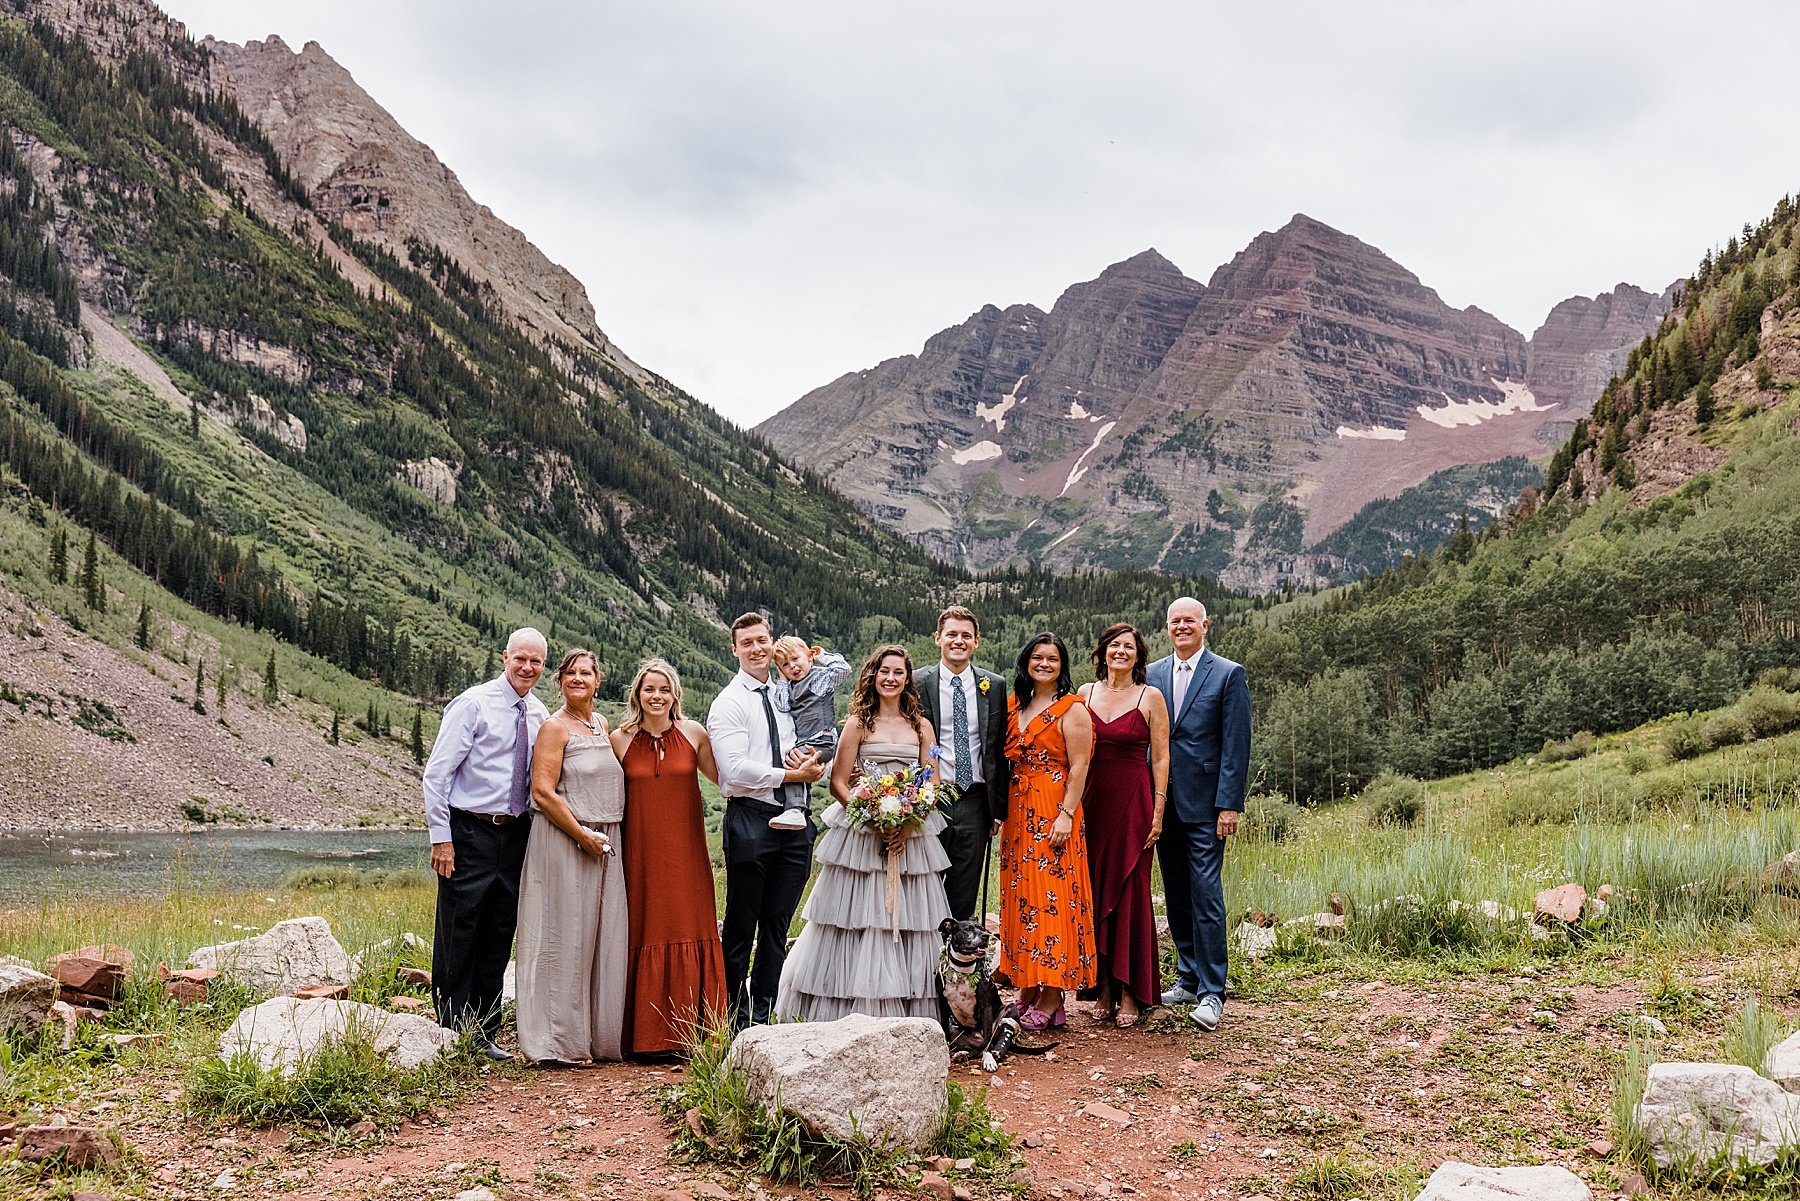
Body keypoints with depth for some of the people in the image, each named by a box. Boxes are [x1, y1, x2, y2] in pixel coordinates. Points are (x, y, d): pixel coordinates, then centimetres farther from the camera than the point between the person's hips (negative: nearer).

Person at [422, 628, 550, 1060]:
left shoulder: (540, 715, 9)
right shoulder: (473, 705, -8)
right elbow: (436, 773, -10)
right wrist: (441, 839, -13)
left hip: (514, 834, 6)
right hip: (469, 834, -6)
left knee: (499, 942, 11)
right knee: (458, 940, -1)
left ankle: (486, 1035, 20)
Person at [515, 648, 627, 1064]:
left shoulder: (603, 726, 14)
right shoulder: (555, 728, -7)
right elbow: (542, 792, -14)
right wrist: (583, 835, -16)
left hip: (605, 844, 7)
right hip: (564, 842, -7)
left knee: (603, 940, 8)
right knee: (565, 940, -3)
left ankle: (601, 1036, 16)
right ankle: (559, 1042, 4)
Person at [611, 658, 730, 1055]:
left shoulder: (693, 733, 3)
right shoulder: (620, 739, 3)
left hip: (686, 854, 0)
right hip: (641, 854, 0)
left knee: (690, 932, 0)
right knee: (645, 938, 1)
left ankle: (690, 1035, 8)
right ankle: (648, 1037, 8)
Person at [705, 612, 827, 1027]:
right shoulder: (729, 703, -4)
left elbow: (807, 753, 20)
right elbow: (736, 768, -15)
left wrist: (808, 761, -5)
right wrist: (792, 774, -13)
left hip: (795, 821, 6)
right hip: (750, 820, -5)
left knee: (778, 924, 9)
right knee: (741, 926, 2)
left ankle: (765, 1016, 17)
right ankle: (735, 1020, 11)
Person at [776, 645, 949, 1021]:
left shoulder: (921, 727, 11)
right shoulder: (858, 724, 3)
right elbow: (838, 783, -2)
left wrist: (907, 825, -10)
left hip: (912, 837, 3)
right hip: (862, 835, -3)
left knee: (911, 920, 3)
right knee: (860, 918, -3)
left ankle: (909, 1011, 12)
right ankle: (856, 1013, 4)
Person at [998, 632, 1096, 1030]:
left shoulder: (1072, 709, -4)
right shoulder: (1014, 706, 15)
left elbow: (1079, 768, -10)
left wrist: (1066, 815, -18)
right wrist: (999, 810, 9)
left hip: (1054, 813, -7)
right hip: (1017, 813, 7)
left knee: (1052, 896, -7)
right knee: (1019, 897, 7)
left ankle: (1052, 997, -3)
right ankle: (1027, 989, 15)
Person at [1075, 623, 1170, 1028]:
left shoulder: (1150, 697, 0)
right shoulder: (1086, 693, 9)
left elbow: (1160, 758, -2)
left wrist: (1157, 812, -8)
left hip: (1134, 801, -3)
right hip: (1092, 801, 3)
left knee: (1130, 892, -1)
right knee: (1094, 890, 4)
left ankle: (1130, 992, 6)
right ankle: (1103, 987, 13)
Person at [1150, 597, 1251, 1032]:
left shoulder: (1228, 675, -2)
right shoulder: (1152, 675, 11)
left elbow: (1236, 746, -6)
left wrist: (1229, 804, -12)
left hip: (1204, 804, -5)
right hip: (1162, 803, 5)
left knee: (1206, 895, -7)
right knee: (1176, 896, 11)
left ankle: (1211, 992, -3)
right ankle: (1187, 978, 22)